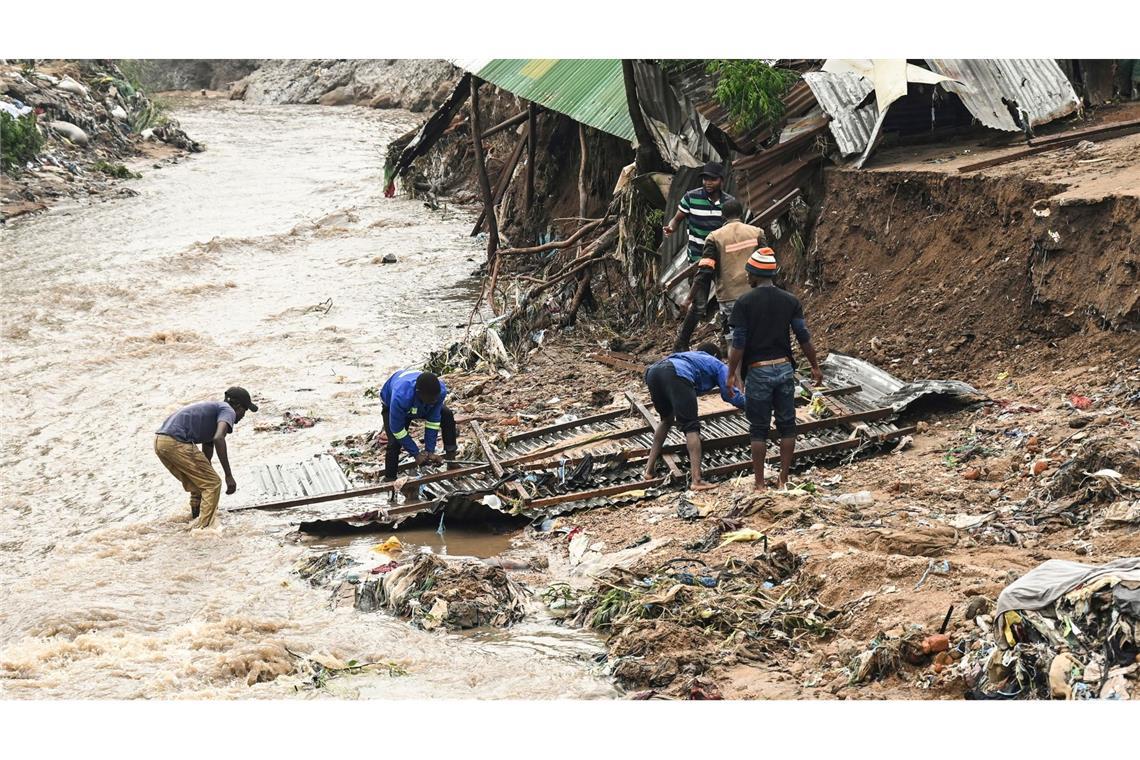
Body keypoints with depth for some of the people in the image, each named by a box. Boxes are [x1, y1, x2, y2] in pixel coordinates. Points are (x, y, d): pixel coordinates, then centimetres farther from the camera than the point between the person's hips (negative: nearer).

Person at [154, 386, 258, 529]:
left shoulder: (212, 408, 31)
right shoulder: (228, 411, 3)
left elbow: (206, 455, 39)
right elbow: (218, 438, -18)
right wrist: (229, 476, -18)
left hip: (160, 442, 9)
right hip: (177, 442, -9)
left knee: (198, 485, 25)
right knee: (213, 484, -2)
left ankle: (196, 522, 33)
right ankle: (204, 528, -7)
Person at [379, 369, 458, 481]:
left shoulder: (440, 391, -38)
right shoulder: (400, 397, -50)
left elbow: (433, 421, -23)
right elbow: (397, 430, -35)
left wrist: (429, 451, -23)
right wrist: (416, 454, -29)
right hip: (391, 406, -4)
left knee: (447, 415, -8)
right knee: (394, 442, -22)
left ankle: (451, 458, 7)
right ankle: (389, 479, -5)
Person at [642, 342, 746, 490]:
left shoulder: (689, 355, 45)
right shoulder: (717, 364, 30)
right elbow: (731, 395, 21)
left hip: (652, 372, 6)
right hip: (676, 374, -6)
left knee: (666, 419, 29)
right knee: (691, 427, -4)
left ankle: (649, 468, 25)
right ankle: (696, 480, -18)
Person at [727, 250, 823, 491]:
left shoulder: (744, 302, -8)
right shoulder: (790, 301, 1)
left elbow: (738, 343, -10)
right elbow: (804, 337, 2)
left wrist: (732, 374, -2)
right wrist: (815, 367, 12)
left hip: (758, 371, -3)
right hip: (785, 368, 3)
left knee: (758, 429, 5)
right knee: (787, 426, 11)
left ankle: (760, 485, 7)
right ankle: (783, 480, 13)